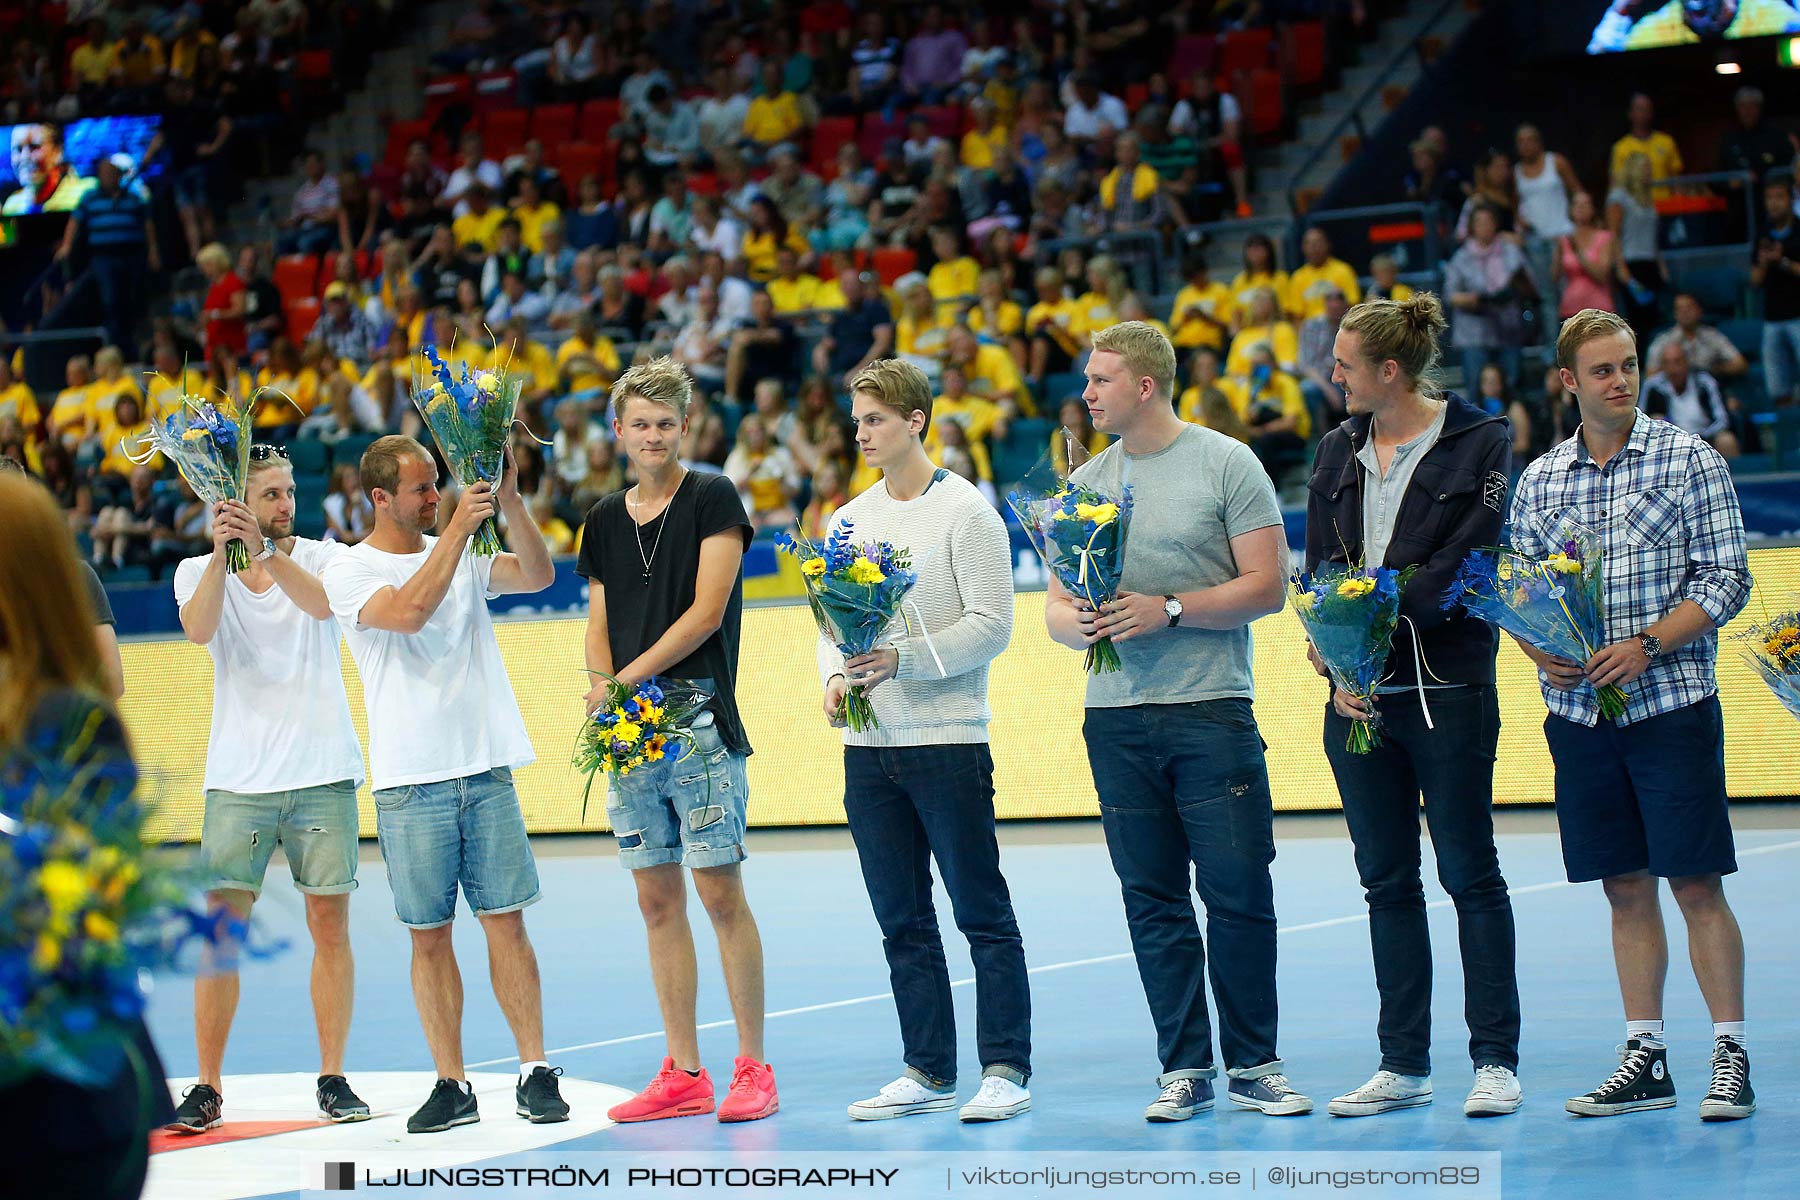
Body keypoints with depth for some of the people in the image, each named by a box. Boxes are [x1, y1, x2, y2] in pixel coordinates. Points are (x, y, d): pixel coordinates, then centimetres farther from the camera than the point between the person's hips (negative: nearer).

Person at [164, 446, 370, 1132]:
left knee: (330, 927, 2)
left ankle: (333, 1078, 11)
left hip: (323, 777, 0)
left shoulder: (320, 559, 3)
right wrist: (221, 553, -28)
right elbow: (199, 628, -16)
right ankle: (208, 1089, 1)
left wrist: (265, 552, -34)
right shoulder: (198, 572, 5)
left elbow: (321, 602, -20)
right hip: (238, 782, 0)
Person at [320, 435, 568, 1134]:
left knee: (506, 920, 1)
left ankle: (535, 1073, 4)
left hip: (486, 769, 3)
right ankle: (451, 1084, 8)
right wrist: (459, 528, -19)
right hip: (411, 781, -3)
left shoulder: (461, 553, 12)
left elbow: (538, 575, -1)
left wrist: (509, 501, -13)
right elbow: (409, 610, -19)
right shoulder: (349, 570, -1)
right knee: (429, 937, 2)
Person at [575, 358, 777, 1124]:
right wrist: (598, 689, -4)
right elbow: (600, 625, 16)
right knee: (657, 901, 7)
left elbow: (707, 611, -10)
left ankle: (752, 1067, -1)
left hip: (699, 726, -6)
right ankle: (683, 1074, 11)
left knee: (721, 893, -6)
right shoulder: (604, 521, 16)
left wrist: (625, 681, -12)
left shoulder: (713, 500, -2)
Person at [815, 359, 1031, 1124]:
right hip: (869, 748, 6)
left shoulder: (964, 512, -5)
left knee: (982, 915, -3)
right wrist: (834, 677, -3)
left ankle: (1005, 1068, 1)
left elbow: (991, 625, -11)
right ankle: (927, 1072, 14)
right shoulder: (848, 521, 14)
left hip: (948, 742, -6)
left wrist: (902, 661, -18)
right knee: (902, 922, 9)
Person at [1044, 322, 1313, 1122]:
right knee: (1153, 901, 5)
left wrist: (1168, 611, -15)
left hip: (1212, 709, -4)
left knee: (1239, 891, -3)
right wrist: (1078, 622, -9)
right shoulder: (1085, 482, 13)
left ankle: (1253, 1064, 7)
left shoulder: (1225, 464, -1)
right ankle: (1184, 1070, 11)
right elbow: (1056, 610, 14)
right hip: (1116, 717, 4)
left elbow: (1266, 586, -6)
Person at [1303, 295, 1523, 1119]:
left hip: (1447, 687, -5)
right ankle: (1403, 1065, 13)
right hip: (1360, 695, 5)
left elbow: (1462, 562, -12)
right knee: (1387, 881, 8)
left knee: (1470, 874, -1)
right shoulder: (1337, 452, 12)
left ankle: (1495, 1060, 5)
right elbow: (1320, 570, 8)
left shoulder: (1478, 441, -4)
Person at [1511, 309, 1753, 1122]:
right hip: (1578, 713, 4)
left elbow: (1725, 581, -5)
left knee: (1697, 885, -3)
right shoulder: (1538, 481, 10)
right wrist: (1540, 651, -8)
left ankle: (1730, 1057, 3)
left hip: (1672, 702, -4)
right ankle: (1645, 1060, 14)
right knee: (1627, 889, 8)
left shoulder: (1689, 460, -1)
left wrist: (1647, 646, -16)